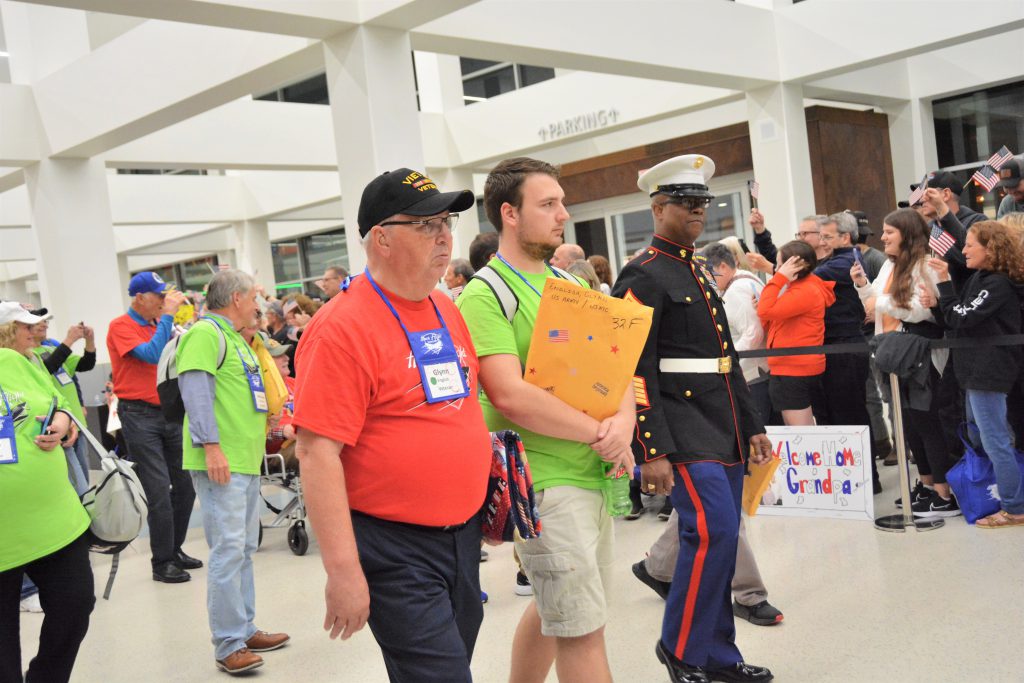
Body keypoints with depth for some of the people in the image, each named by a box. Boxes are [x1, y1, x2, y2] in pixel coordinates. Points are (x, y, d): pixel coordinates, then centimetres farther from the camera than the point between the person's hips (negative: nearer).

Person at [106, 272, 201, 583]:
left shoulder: (158, 324, 11)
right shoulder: (121, 326, -7)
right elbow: (152, 354, -22)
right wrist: (167, 315, -18)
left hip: (169, 412, 7)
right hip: (140, 415, -7)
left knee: (185, 485, 10)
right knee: (160, 492, -7)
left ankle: (175, 549, 26)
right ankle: (162, 563, 6)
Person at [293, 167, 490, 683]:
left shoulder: (448, 312, 7)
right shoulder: (343, 327, -17)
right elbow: (317, 452, -20)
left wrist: (489, 502, 19)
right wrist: (343, 570, -22)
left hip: (464, 532, 8)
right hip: (394, 548, -8)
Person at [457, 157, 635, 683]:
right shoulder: (486, 295, -11)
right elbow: (511, 396, -21)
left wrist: (623, 420, -9)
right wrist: (598, 433, -14)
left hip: (596, 475, 8)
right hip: (543, 480, -7)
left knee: (552, 609, 20)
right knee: (583, 629, -2)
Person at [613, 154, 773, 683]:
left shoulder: (701, 274, 18)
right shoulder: (643, 277, -9)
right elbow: (636, 370, -15)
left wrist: (752, 426, 19)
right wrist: (652, 452, -20)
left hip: (723, 434, 8)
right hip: (684, 434, -8)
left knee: (716, 539, 11)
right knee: (712, 532, -14)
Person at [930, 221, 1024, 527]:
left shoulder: (998, 284, -17)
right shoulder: (980, 278, 11)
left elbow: (962, 318, -20)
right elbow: (960, 317, 12)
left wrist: (944, 282, -18)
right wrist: (938, 303, -6)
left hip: (988, 371, -10)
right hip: (978, 368, 10)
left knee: (994, 441, -3)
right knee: (978, 435, 17)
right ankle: (997, 497, 28)